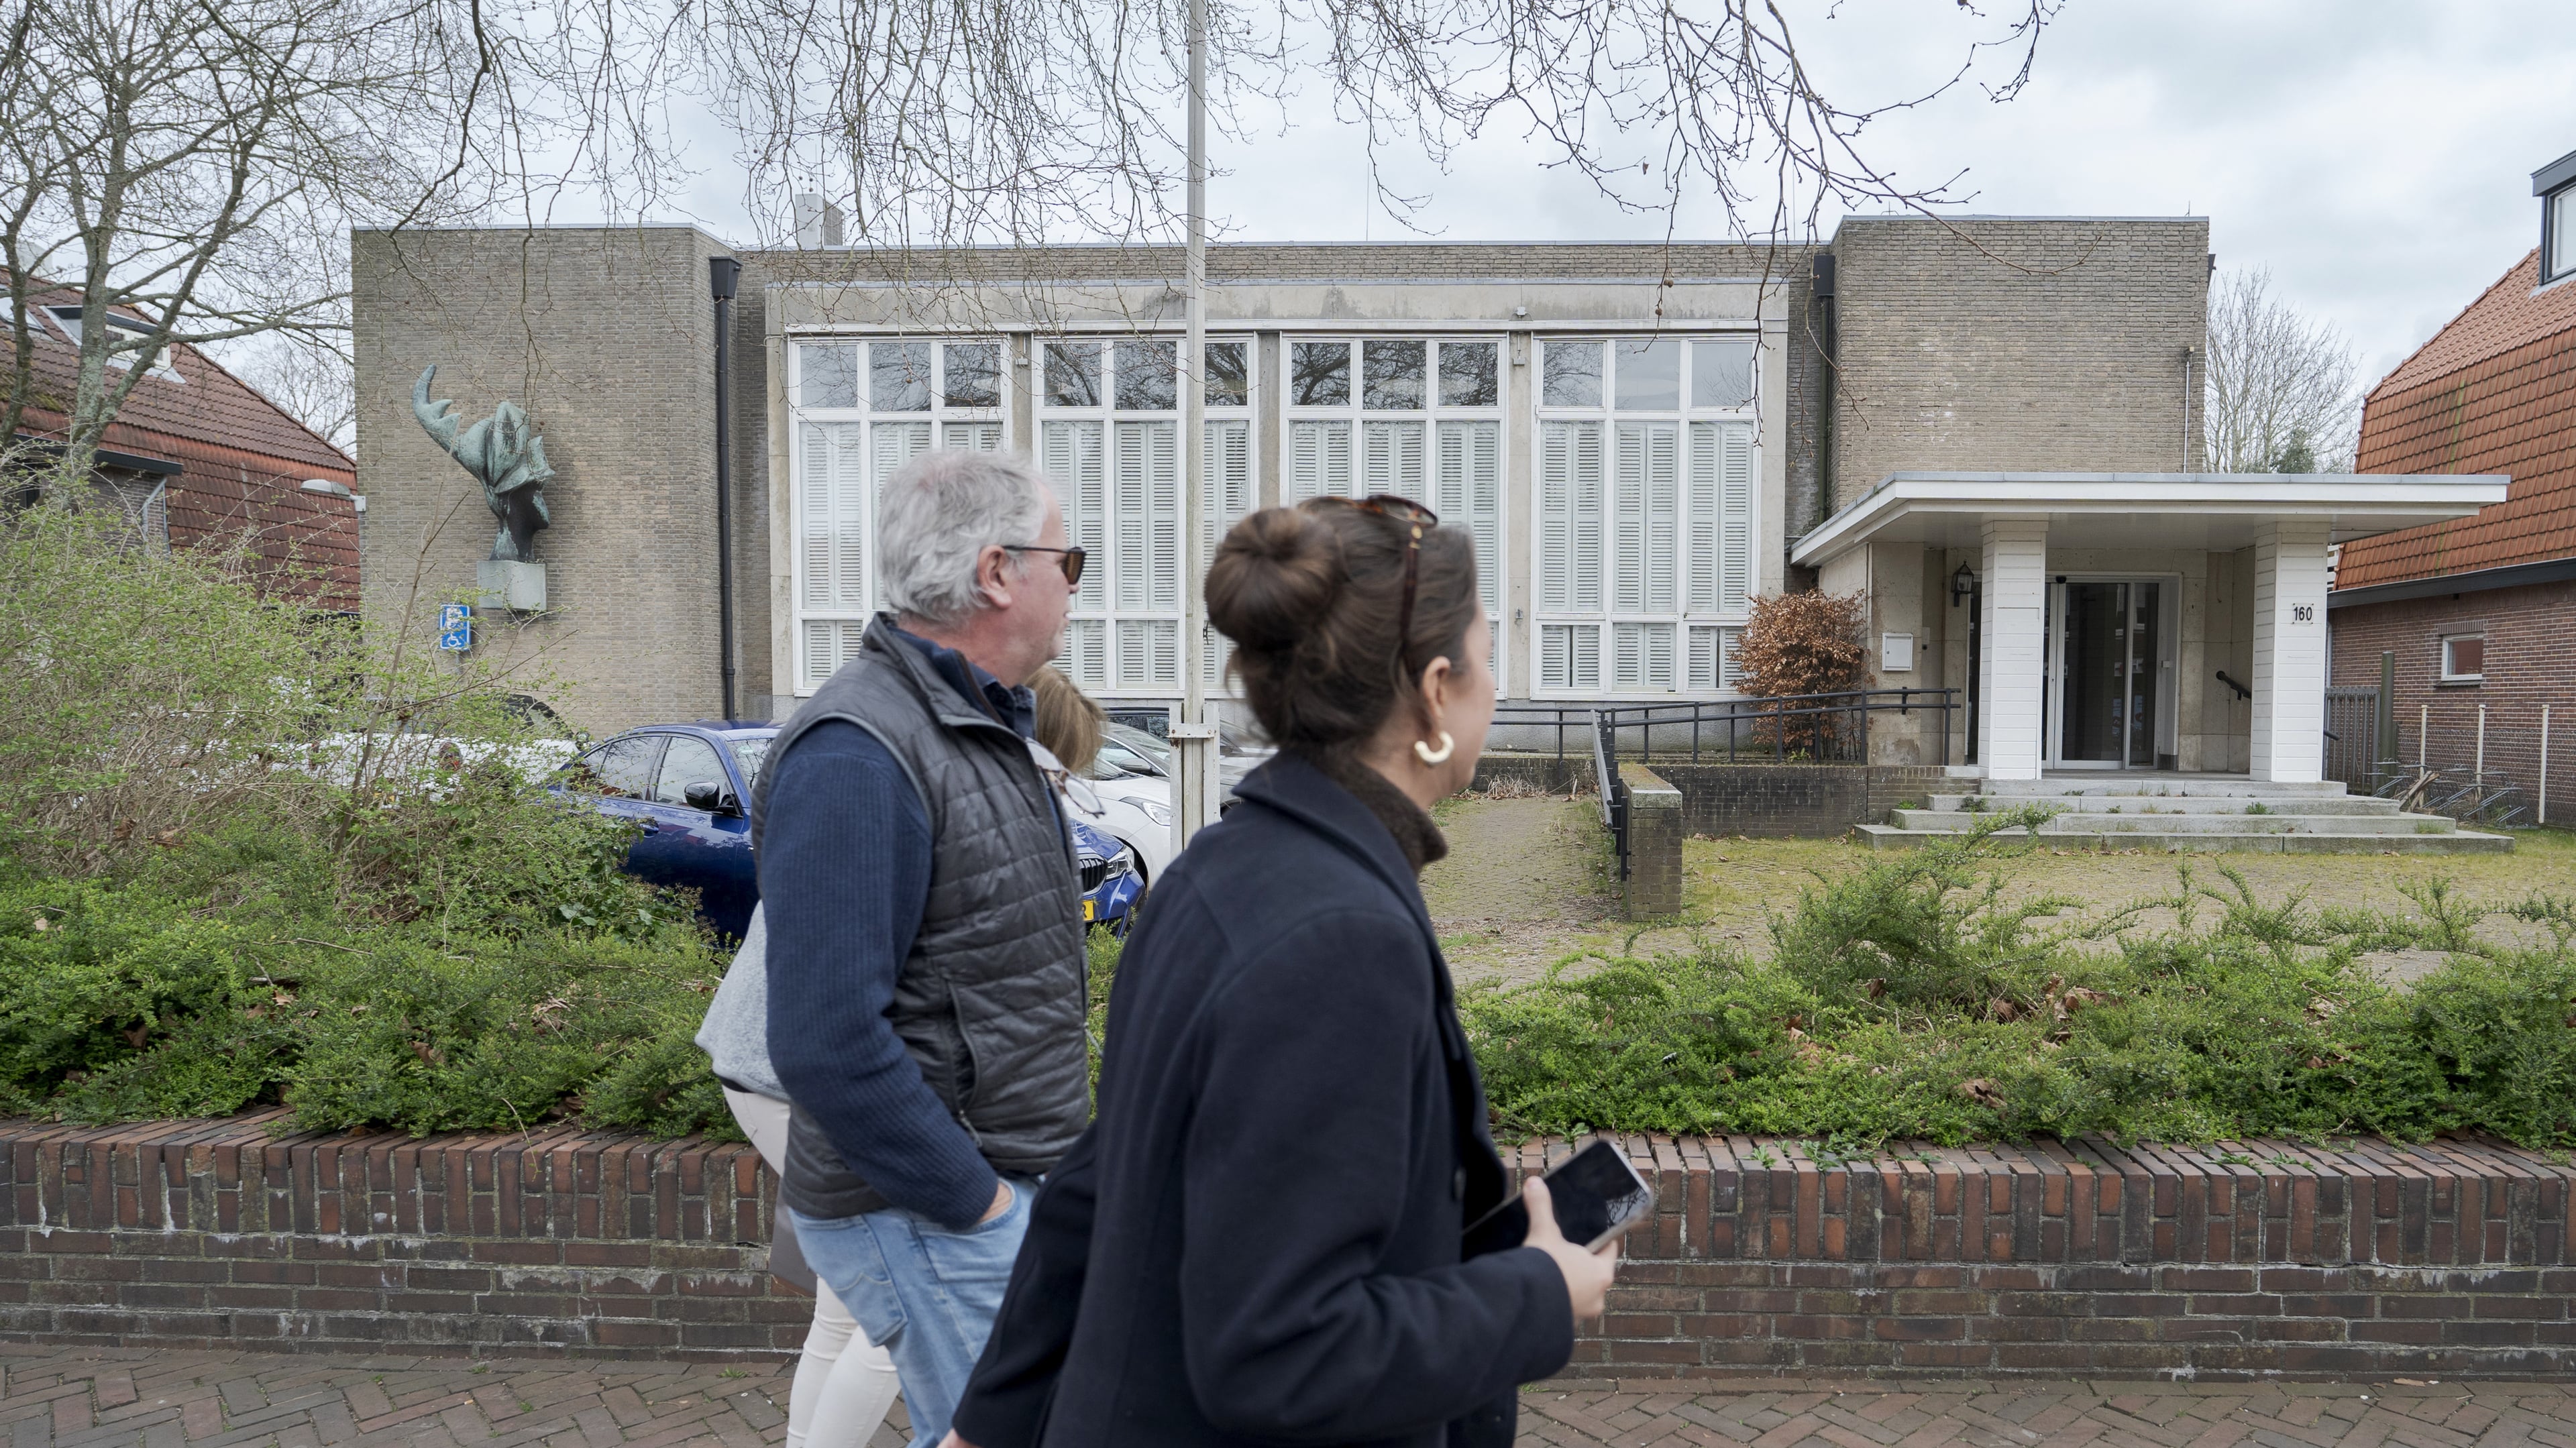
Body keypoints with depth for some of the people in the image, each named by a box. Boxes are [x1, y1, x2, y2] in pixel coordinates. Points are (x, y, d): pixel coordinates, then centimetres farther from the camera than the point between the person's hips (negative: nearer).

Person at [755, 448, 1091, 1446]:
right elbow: (826, 1041, -27)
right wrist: (973, 1200, -19)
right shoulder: (857, 755, -23)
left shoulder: (984, 726, 10)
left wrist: (1050, 1166, 14)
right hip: (929, 1214, -9)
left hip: (1010, 1185, 9)